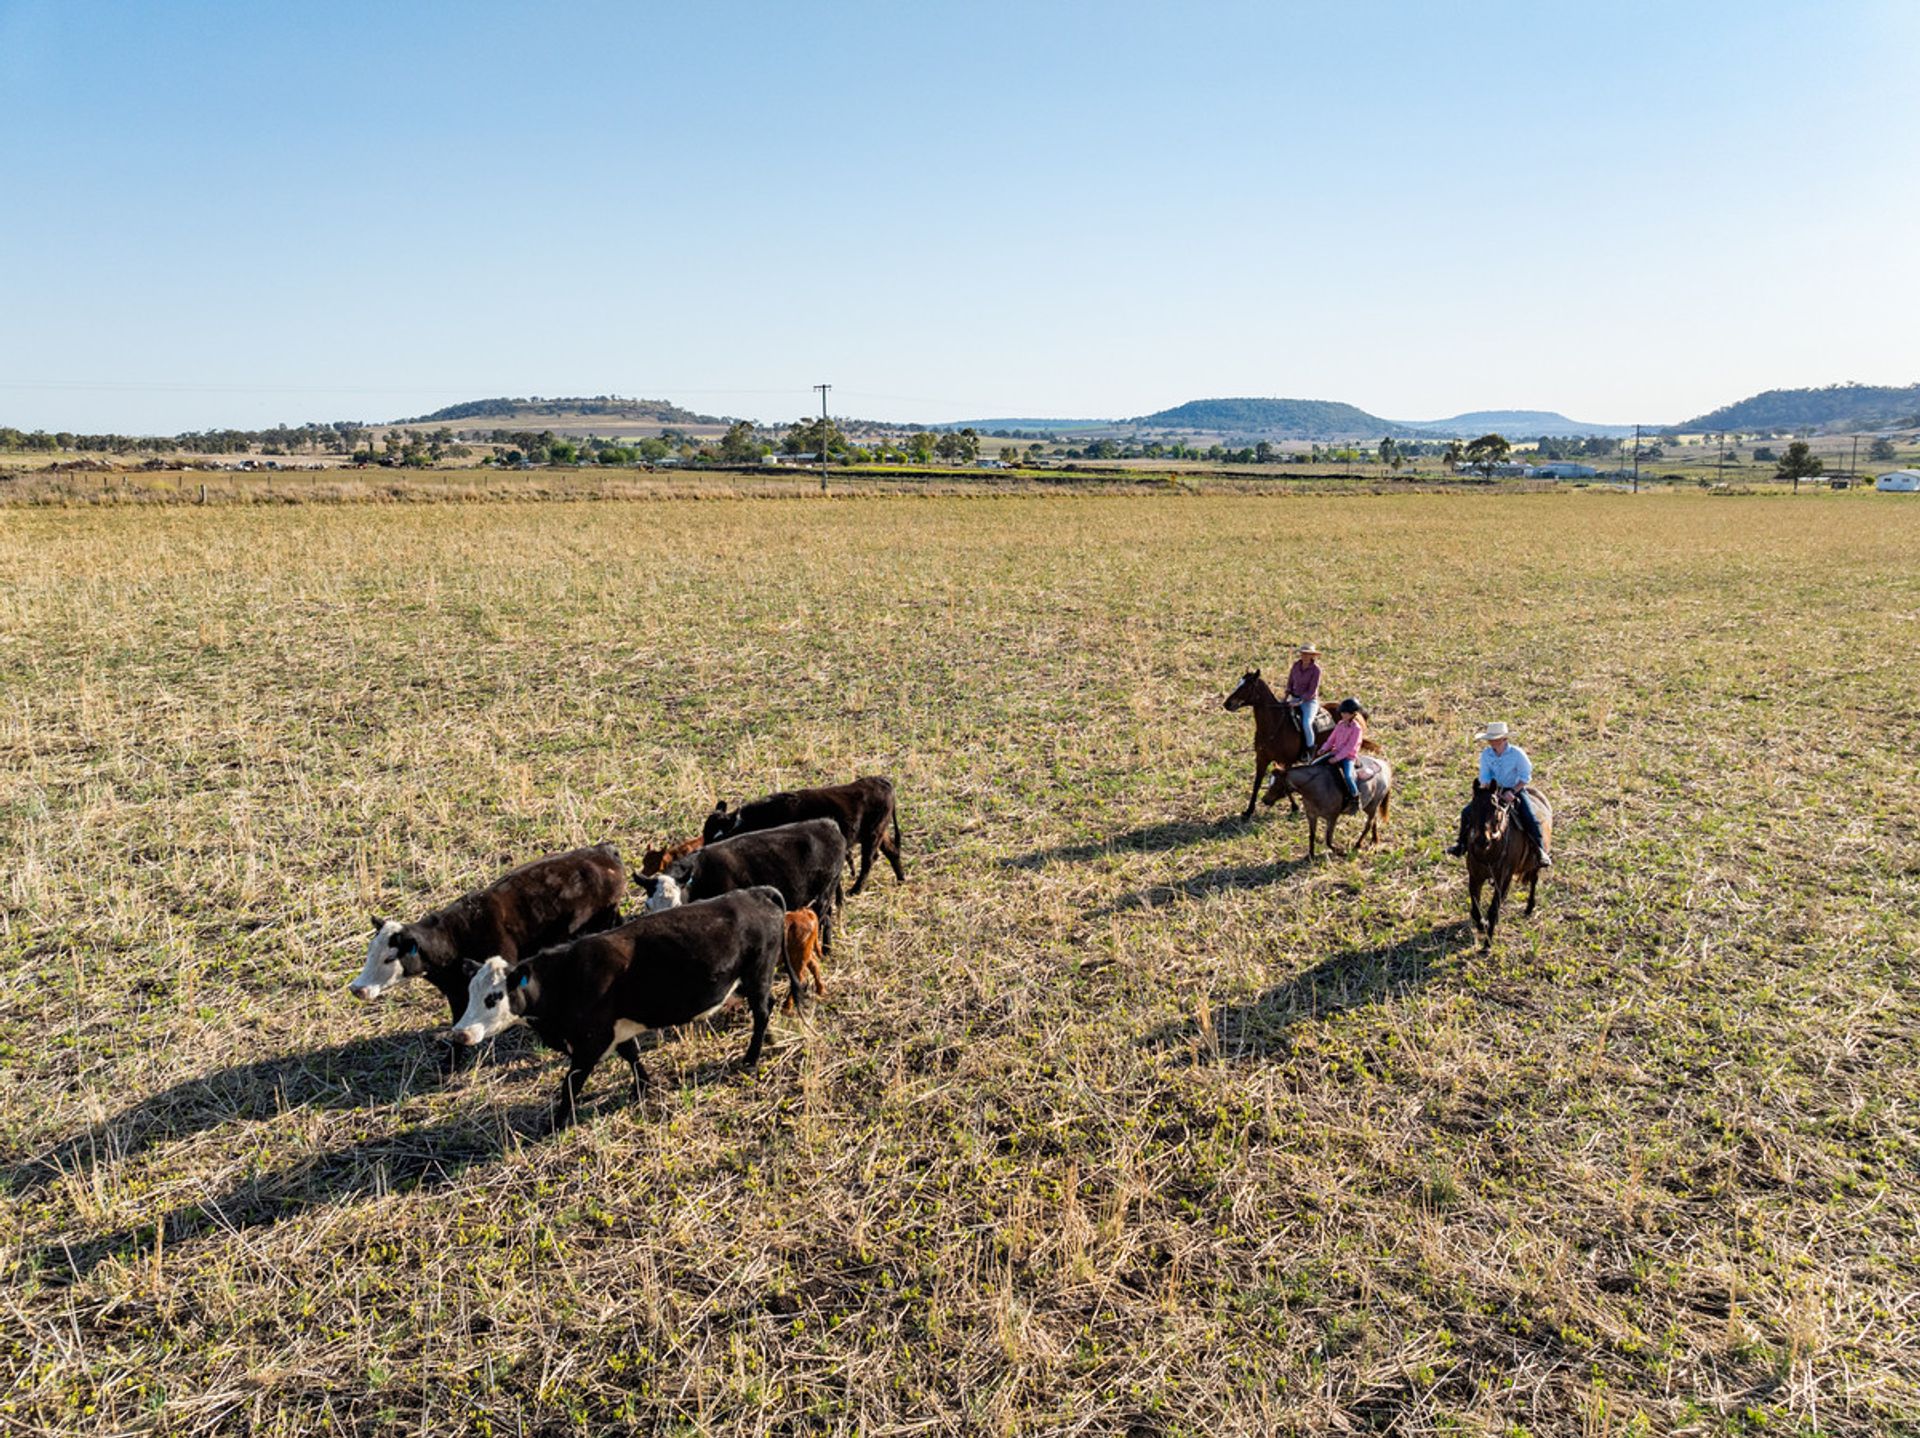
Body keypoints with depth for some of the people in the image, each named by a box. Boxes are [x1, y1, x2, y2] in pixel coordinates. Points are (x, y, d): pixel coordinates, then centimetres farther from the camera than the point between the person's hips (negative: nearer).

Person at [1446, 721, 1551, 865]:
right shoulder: (1486, 754, -6)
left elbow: (1525, 776, -11)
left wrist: (1512, 792, -20)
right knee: (1467, 812, -9)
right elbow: (1485, 776, -1)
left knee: (1530, 819, -23)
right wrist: (1485, 786, -22)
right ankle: (1462, 844, 5)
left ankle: (1541, 852, -8)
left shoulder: (1517, 753, -16)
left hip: (1515, 790, -4)